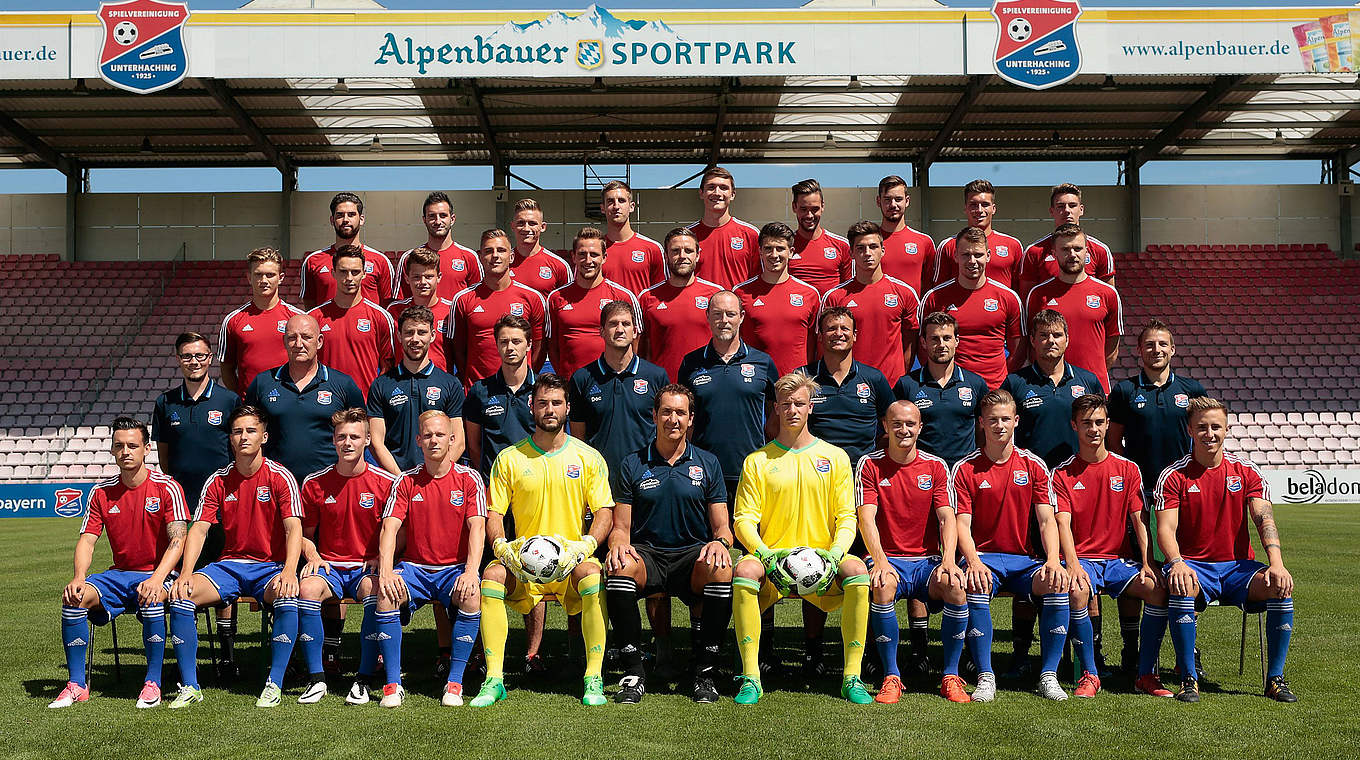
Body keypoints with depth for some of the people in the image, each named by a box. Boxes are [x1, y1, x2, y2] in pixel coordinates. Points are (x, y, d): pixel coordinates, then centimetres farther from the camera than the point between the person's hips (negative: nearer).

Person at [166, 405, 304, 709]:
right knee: (180, 596, -22)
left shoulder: (280, 477, -4)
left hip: (270, 567, -3)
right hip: (229, 565, 3)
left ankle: (274, 685, -25)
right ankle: (189, 686, -13)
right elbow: (198, 529, -1)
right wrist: (185, 574, -17)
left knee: (288, 597, -36)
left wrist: (289, 571, -31)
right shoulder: (218, 481, 5)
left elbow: (293, 528, -14)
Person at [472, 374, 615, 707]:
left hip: (571, 559, -1)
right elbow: (494, 514, 6)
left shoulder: (588, 457, 6)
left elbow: (604, 511, 3)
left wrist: (584, 545, -16)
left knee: (592, 576, -33)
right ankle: (494, 680, -22)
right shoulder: (509, 458, 7)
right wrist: (502, 546, -15)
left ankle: (594, 679, -23)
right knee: (492, 575, -29)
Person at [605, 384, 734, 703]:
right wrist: (618, 543, -16)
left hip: (692, 554, 0)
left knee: (721, 569, -34)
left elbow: (722, 527, 9)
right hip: (647, 554, 0)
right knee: (621, 566, -34)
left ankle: (705, 672, -19)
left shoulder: (707, 464, 12)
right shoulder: (632, 465, 11)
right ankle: (633, 671, -22)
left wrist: (720, 541, -16)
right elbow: (621, 527, 8)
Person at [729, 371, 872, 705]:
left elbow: (847, 518, 7)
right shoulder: (757, 461, 9)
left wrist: (833, 556, -13)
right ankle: (750, 679, -25)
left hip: (822, 561, 0)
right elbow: (744, 520, 2)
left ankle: (851, 678, -21)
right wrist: (767, 556, -16)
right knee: (744, 570, -33)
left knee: (857, 570, -31)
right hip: (772, 557, 0)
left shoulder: (835, 457, 12)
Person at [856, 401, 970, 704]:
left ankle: (950, 677, -14)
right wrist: (880, 561, -24)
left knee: (956, 586, -30)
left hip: (927, 561, 2)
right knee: (883, 586, -35)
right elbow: (866, 518, -8)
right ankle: (891, 678, -22)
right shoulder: (870, 465, 2)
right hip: (888, 560, -1)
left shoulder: (935, 466, 8)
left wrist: (948, 561, -19)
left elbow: (947, 518, -1)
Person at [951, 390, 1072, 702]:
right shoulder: (964, 468, 2)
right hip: (984, 556, -2)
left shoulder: (1033, 466, 7)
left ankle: (1048, 676, -17)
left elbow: (1047, 521, 1)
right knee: (976, 586, -35)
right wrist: (974, 562, -25)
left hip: (1025, 558, 2)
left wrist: (1053, 561, -18)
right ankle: (985, 677, -25)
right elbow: (962, 525, -5)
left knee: (1059, 584, -29)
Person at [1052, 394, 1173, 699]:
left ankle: (1146, 674, -12)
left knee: (1158, 589, -26)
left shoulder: (1128, 469, 9)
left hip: (1120, 559, 2)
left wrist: (1147, 564, -11)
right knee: (1076, 591, -35)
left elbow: (1139, 521, 4)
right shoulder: (1063, 473, 2)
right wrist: (1073, 565, -25)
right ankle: (1089, 674, -19)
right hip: (1082, 558, -2)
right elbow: (1063, 524, -9)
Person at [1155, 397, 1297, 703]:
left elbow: (1264, 520, -4)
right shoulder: (1174, 476, 0)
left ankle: (1275, 678, -10)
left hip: (1238, 566, 2)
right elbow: (1166, 528, -9)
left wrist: (1276, 563, -22)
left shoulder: (1246, 471, 7)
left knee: (1281, 587, -26)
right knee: (1180, 586, -36)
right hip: (1194, 565, -2)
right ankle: (1188, 678, -24)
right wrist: (1177, 563, -30)